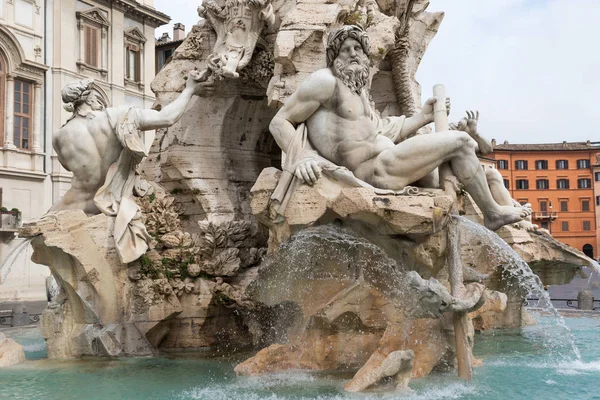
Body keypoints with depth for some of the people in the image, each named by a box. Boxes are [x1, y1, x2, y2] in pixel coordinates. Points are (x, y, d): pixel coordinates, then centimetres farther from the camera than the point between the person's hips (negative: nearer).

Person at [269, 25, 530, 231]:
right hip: (375, 171, -10)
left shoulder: (359, 91, 19)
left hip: (383, 165, 10)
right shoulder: (326, 81, -10)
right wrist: (301, 159, -30)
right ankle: (492, 213, 9)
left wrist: (424, 116, 17)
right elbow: (279, 123, -13)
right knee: (460, 142, -7)